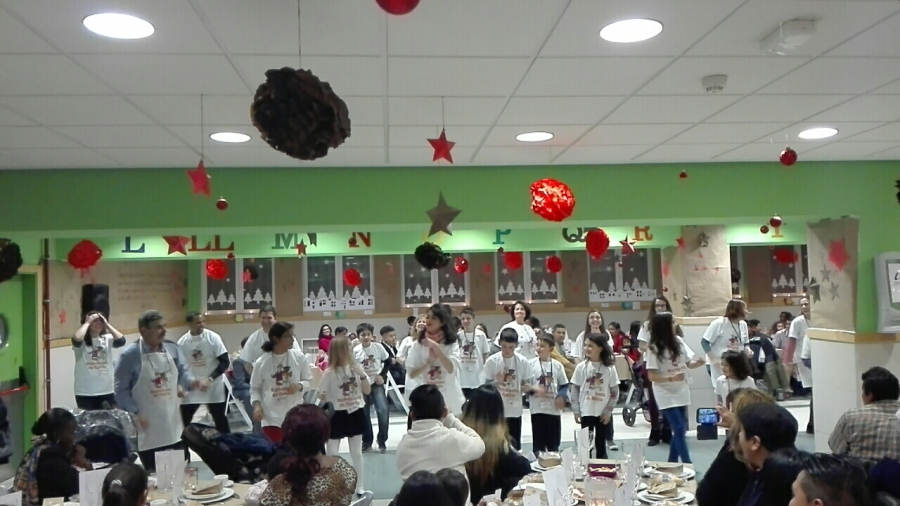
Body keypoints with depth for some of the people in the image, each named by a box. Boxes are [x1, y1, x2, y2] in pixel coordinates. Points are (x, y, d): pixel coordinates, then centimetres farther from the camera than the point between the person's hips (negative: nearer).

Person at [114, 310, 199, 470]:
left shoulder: (173, 349, 3)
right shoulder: (130, 355, -12)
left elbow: (183, 372, 7)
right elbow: (121, 390, -10)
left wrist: (192, 382, -16)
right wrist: (134, 414, -17)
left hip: (173, 424, 5)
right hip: (147, 428, -5)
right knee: (153, 473, 5)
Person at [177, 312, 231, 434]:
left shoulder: (213, 337, -11)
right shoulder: (182, 342, -4)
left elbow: (225, 362, -11)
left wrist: (210, 379, -19)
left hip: (213, 387, -2)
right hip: (190, 388, 2)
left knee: (220, 420, 5)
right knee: (183, 421, 7)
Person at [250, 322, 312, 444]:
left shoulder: (299, 357, -5)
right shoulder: (261, 362, -8)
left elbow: (308, 381, 4)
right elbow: (255, 388, 4)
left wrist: (299, 386, -17)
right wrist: (257, 404, -11)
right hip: (271, 417, -1)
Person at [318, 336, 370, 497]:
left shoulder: (356, 367, -2)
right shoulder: (330, 372, -14)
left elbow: (368, 391, 0)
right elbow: (322, 396, -5)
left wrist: (362, 375, -13)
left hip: (356, 414, 4)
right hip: (336, 415, -4)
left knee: (357, 453, 14)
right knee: (332, 454, 6)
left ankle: (359, 486, 26)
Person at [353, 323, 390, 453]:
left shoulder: (378, 347, -7)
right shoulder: (355, 351, -7)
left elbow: (387, 362, 6)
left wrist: (382, 375, -4)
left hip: (377, 383, -1)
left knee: (383, 410, -13)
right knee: (364, 414, 6)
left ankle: (382, 441, 3)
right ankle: (366, 442, 22)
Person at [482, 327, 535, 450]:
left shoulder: (523, 362, -5)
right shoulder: (491, 361, -7)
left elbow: (527, 386, 1)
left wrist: (528, 388, -22)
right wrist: (497, 381, -22)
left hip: (515, 411, 1)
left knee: (515, 445, 8)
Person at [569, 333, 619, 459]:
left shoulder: (609, 368, -6)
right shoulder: (581, 366, -2)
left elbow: (614, 392, -2)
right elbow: (574, 389, 2)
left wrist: (608, 411, -6)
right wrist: (576, 411, -2)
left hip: (603, 414, -1)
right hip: (586, 412, 1)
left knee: (600, 445, 9)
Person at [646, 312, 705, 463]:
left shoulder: (679, 341, 1)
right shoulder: (654, 348, -13)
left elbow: (689, 363, 7)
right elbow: (652, 376, -14)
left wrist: (698, 363, -15)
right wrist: (671, 379, -28)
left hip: (681, 392, 6)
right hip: (666, 394, -6)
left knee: (679, 428, 11)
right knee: (679, 429, -10)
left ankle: (672, 462, 24)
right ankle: (687, 465, -6)